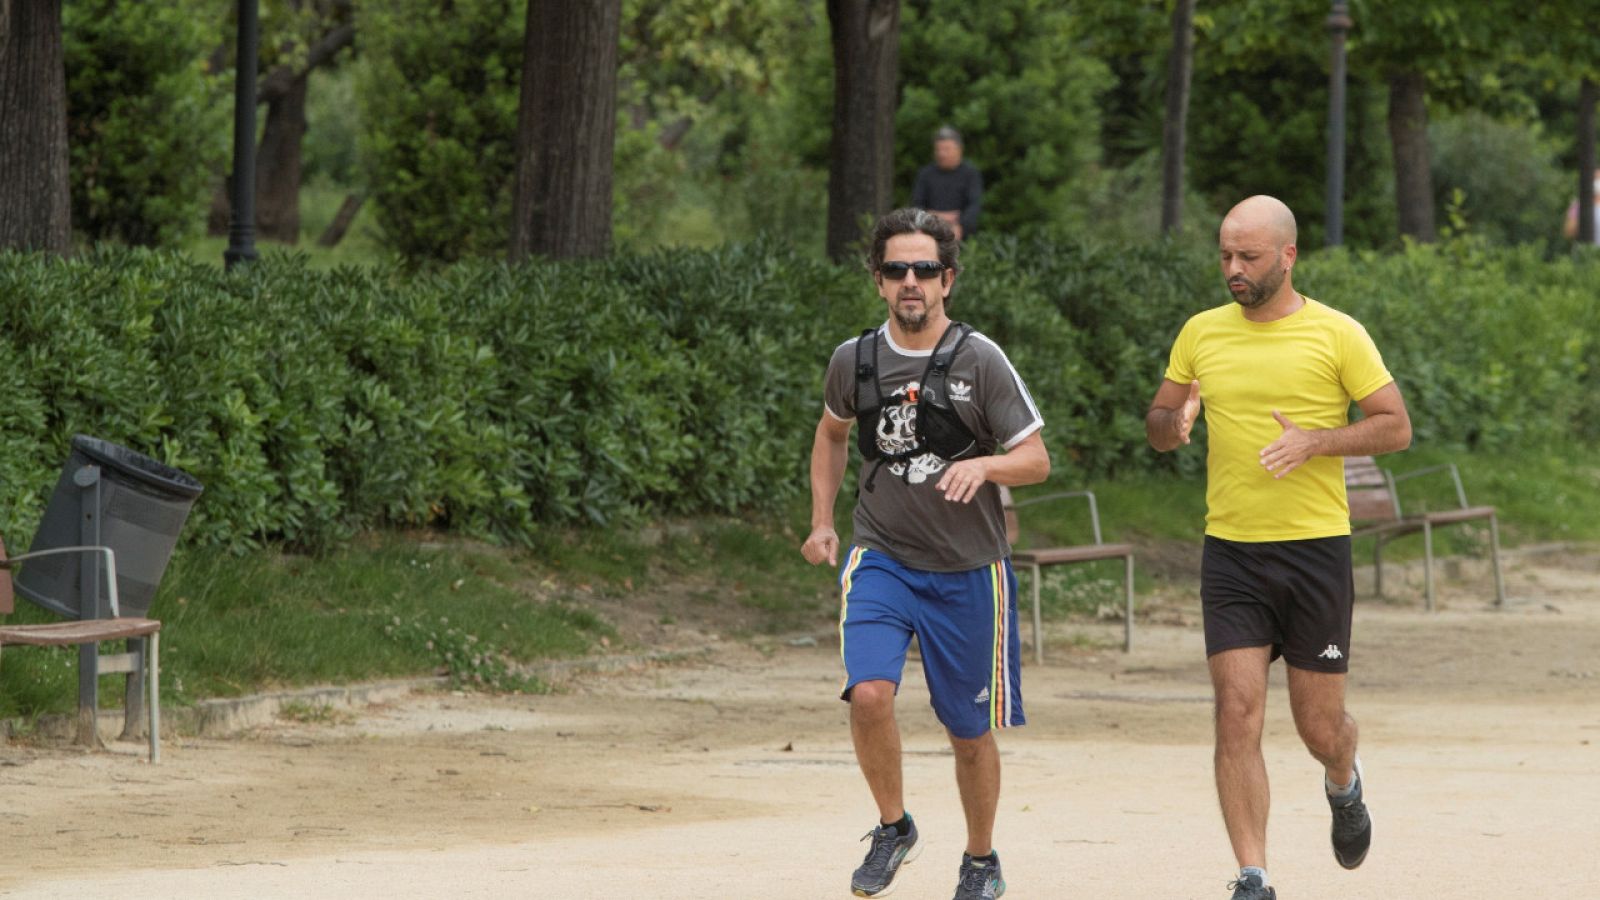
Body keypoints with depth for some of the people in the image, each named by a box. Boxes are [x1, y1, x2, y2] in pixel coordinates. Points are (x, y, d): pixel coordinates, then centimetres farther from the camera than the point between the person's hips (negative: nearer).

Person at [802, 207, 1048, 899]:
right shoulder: (854, 360, 1)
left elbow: (1036, 460, -5)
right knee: (869, 692, -22)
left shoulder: (981, 361, -9)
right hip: (881, 558, 1)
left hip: (968, 570, -1)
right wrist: (822, 521, 14)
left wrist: (984, 465, -26)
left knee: (971, 731, 8)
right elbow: (832, 431, 22)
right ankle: (893, 829, 1)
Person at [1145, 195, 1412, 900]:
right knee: (1238, 716, -10)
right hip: (1230, 555, 2)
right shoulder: (1202, 334, 7)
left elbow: (1396, 426, -3)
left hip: (1316, 550, -2)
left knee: (1319, 726, 6)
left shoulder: (1336, 335, -3)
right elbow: (1157, 427, 15)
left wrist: (1314, 441, -18)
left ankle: (1344, 783, 43)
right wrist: (1175, 420, -9)